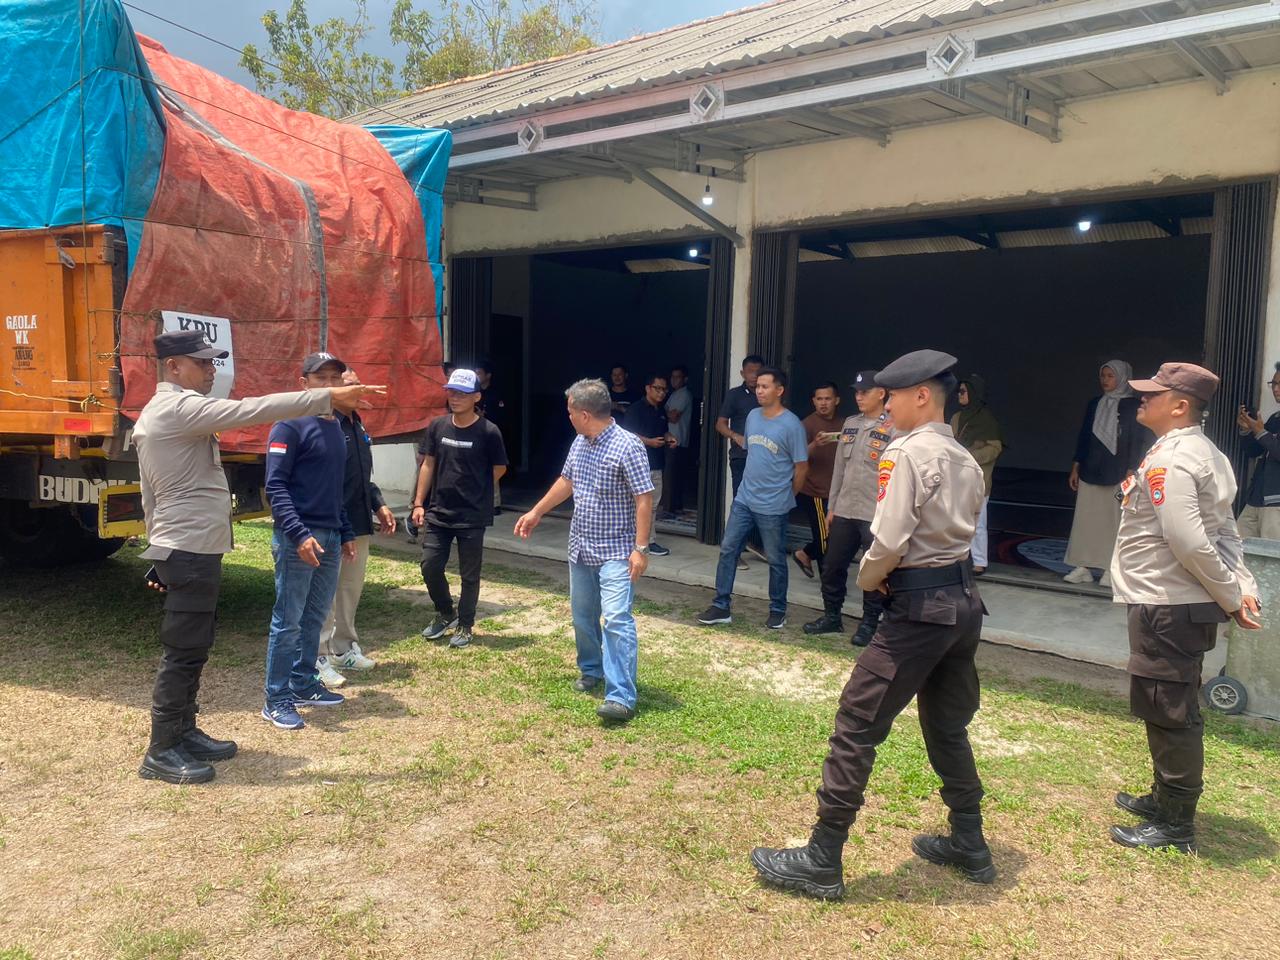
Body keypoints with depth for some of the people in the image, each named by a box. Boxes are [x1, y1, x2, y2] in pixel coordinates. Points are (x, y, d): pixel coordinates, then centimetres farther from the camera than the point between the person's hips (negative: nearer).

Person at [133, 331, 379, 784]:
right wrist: (329, 397, -27)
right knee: (183, 651, -4)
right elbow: (251, 410, -27)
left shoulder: (157, 414, 16)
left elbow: (150, 494, 21)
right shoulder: (180, 407, -16)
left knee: (192, 647, 17)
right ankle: (161, 753, 5)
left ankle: (184, 731, 27)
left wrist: (159, 553, 25)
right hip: (191, 551, -11)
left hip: (183, 548, 11)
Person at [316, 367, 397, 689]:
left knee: (352, 588, 17)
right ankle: (320, 658, 7)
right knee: (325, 592, -1)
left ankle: (345, 648, 30)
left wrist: (378, 505, 17)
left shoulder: (357, 425, 14)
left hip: (360, 524, 9)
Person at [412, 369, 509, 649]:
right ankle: (445, 613, 31)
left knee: (469, 574, 7)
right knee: (430, 567, 6)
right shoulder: (437, 426, 1)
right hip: (438, 513, 4)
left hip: (472, 517, -4)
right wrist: (419, 503, 4)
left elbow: (499, 469, 1)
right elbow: (428, 465, 8)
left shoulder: (488, 432, -12)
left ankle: (464, 625, 24)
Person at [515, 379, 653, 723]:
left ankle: (621, 697, -16)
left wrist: (641, 548, -22)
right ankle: (591, 670, 39)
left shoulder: (627, 446, -18)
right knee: (583, 616, 18)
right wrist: (536, 512, 27)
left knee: (616, 619, -15)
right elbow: (566, 481, 22)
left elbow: (644, 499, -19)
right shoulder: (580, 443, 6)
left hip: (616, 552, -8)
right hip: (581, 548, 8)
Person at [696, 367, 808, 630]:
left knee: (776, 560, 8)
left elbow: (802, 466, -8)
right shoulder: (752, 416, 5)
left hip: (773, 507, -6)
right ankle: (721, 606, 13)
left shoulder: (791, 425, -15)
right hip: (743, 500, 6)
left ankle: (778, 611, 23)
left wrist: (786, 497, 3)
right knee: (728, 550, 5)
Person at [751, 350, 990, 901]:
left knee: (857, 725, -3)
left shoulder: (906, 452, -14)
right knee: (948, 727, 22)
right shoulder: (966, 460, 12)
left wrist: (867, 577, -2)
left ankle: (822, 862, 3)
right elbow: (963, 532, 13)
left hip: (920, 607, -9)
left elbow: (888, 541, -21)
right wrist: (889, 575, 5)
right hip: (964, 600, 9)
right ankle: (969, 845, 34)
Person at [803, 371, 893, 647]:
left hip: (876, 515, -6)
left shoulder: (893, 429, -9)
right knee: (833, 567, 12)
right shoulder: (850, 424, 11)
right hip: (844, 511, 6)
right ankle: (832, 616, 27)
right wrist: (832, 507, 14)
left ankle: (870, 623, 19)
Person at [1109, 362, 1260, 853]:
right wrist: (1244, 587, 3)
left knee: (1168, 712, 0)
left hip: (1166, 608, -10)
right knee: (1174, 709, 21)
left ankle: (1176, 826, 12)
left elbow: (1189, 541, -26)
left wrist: (1231, 596, -15)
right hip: (1188, 605, 10)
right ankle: (1165, 799, 36)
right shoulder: (1205, 454, 13)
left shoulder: (1170, 461, -20)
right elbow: (1226, 532, 12)